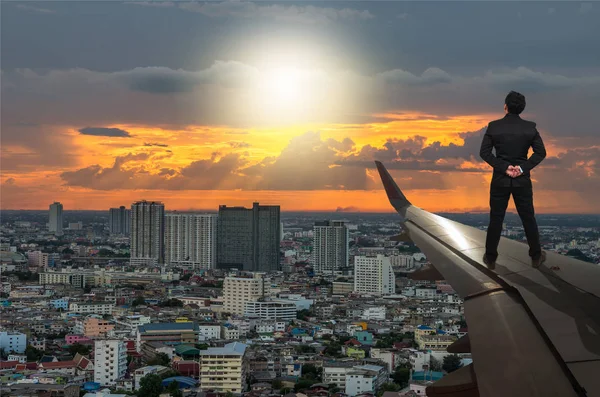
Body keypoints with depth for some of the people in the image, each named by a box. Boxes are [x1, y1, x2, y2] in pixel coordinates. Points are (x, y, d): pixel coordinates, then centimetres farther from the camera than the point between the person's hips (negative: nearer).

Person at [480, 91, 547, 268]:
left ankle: (490, 257, 15)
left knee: (496, 219, 8)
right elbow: (541, 152, -7)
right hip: (522, 180, 1)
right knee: (528, 219, 11)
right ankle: (536, 256, 21)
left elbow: (484, 152, -10)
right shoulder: (530, 127, -5)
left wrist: (504, 167, -12)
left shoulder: (493, 126, -7)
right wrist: (523, 168, -11)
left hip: (500, 180, 0)